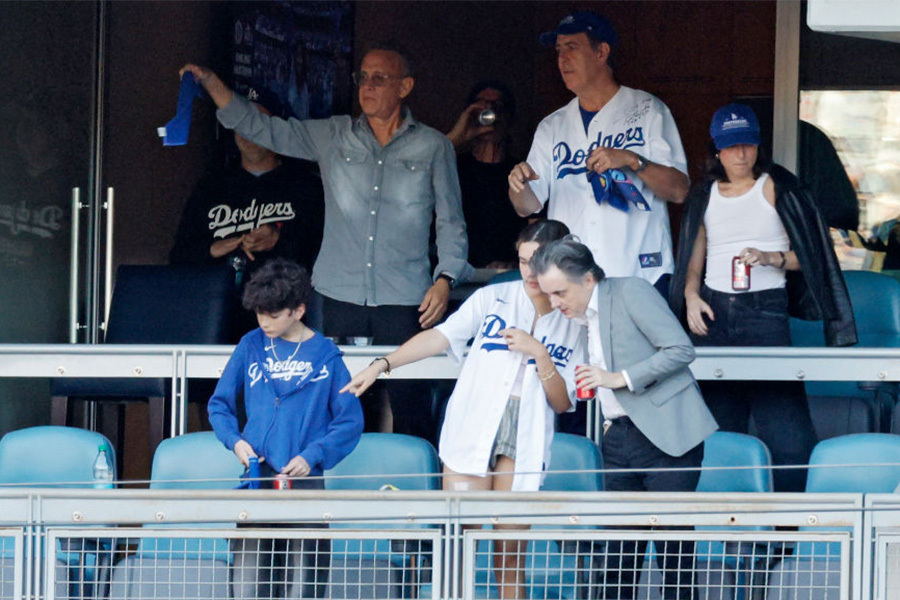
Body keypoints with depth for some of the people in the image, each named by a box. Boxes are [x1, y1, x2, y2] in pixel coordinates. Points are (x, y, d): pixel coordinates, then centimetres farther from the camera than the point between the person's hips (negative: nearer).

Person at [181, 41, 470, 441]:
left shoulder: (433, 148, 9)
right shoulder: (332, 137, 13)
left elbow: (451, 222, 9)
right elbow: (262, 129, 12)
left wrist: (445, 279, -4)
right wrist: (211, 83, 2)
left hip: (403, 301, -2)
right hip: (340, 294, 2)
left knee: (409, 404, -7)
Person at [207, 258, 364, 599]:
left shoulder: (325, 355, 2)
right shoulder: (251, 346, 9)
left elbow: (351, 421, 2)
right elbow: (219, 403, 17)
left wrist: (312, 456, -10)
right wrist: (235, 440, -2)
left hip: (305, 480, -2)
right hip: (257, 478, 2)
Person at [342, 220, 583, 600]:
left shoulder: (574, 325, 6)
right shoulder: (492, 299, 5)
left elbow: (562, 403, 4)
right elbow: (439, 337, 0)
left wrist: (540, 354, -11)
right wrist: (382, 365, -10)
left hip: (522, 447, 0)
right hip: (471, 435, 0)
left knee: (511, 554, 1)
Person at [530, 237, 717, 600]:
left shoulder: (631, 292, -7)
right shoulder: (581, 319, 14)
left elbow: (681, 350, -13)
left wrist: (620, 378, -15)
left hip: (666, 435, -7)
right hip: (620, 438, 7)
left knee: (674, 549, -6)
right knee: (616, 557, 2)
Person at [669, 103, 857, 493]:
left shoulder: (775, 188, 2)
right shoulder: (705, 196, 14)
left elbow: (806, 254, 1)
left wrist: (771, 258, -16)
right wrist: (690, 296, 0)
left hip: (765, 310, -4)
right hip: (713, 312, 4)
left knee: (786, 429, -12)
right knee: (719, 427, 5)